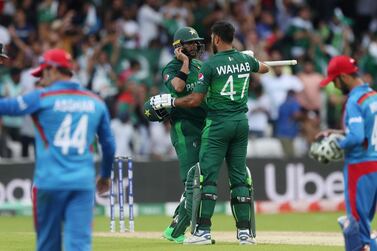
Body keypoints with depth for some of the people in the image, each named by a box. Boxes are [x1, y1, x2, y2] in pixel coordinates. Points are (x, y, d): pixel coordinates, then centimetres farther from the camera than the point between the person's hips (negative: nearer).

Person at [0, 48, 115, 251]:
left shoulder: (42, 98, -2)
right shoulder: (95, 102, 11)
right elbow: (109, 145, 17)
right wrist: (105, 176, 31)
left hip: (49, 183, -2)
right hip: (83, 184, 2)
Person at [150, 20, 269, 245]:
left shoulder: (211, 64, -11)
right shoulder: (245, 60, 6)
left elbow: (195, 100, -13)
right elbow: (265, 68, 29)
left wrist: (169, 102, -1)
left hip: (218, 125, -5)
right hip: (242, 123, 6)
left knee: (208, 176, -4)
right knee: (240, 176, 9)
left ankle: (203, 230, -9)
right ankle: (245, 231, 6)